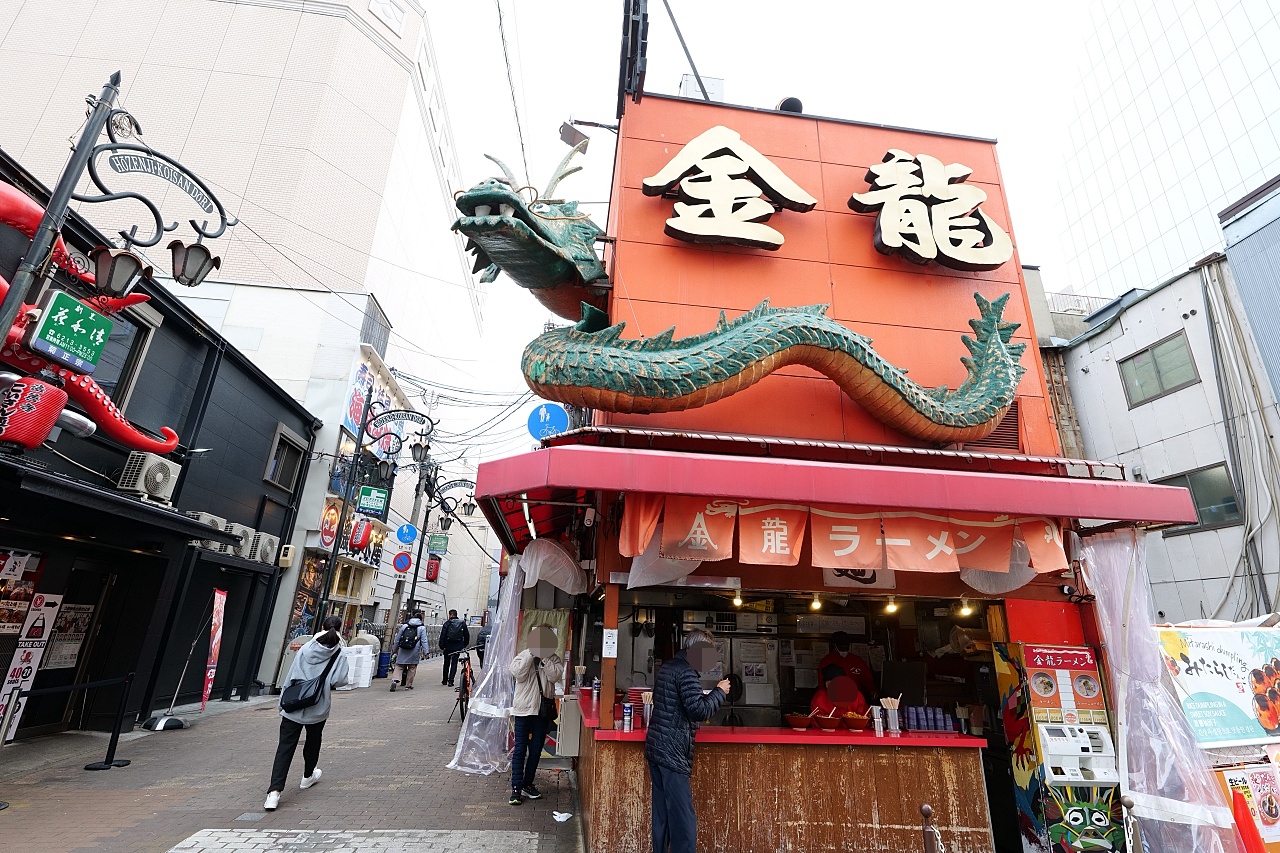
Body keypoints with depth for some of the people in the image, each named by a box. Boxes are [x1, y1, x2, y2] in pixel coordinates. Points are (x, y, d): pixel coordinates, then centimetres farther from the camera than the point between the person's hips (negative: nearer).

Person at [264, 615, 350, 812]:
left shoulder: (305, 649, -3)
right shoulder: (339, 654, -9)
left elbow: (291, 677, -2)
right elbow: (339, 680, -17)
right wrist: (326, 683, 6)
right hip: (317, 709, 0)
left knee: (285, 747, 2)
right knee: (313, 743, 23)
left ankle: (275, 790, -10)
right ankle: (308, 777, 42)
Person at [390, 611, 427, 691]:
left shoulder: (404, 626, 9)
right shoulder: (422, 628, 1)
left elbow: (397, 638, 14)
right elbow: (424, 641, -3)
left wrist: (395, 649, 24)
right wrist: (425, 652, 0)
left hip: (402, 651, 2)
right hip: (414, 652, -2)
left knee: (399, 666, 7)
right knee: (412, 668, 10)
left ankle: (395, 680, -16)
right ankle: (408, 685, 14)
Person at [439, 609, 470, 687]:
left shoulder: (447, 623, -5)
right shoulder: (462, 623, 4)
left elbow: (442, 635, -10)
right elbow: (467, 635, 7)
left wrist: (441, 646, -5)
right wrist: (465, 645, 18)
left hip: (448, 646, -1)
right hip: (458, 647, 1)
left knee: (446, 663, 14)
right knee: (454, 663, 6)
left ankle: (445, 680, 24)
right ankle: (450, 680, -2)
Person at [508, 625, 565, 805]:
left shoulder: (554, 659, 1)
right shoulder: (523, 656, -2)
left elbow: (555, 676, -15)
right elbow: (518, 674, -18)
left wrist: (544, 657, -18)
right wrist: (531, 654, -19)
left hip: (543, 709, 2)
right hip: (524, 708, -2)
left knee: (536, 750, 12)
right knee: (520, 749, 1)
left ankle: (527, 784, 27)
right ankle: (516, 787, 10)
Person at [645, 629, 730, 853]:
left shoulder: (667, 667, 13)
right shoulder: (686, 671, -16)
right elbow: (699, 710, -22)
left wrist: (709, 696, 18)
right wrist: (720, 691, -9)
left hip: (656, 748, 10)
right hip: (672, 753, -10)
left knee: (662, 816, 15)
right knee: (684, 822, -4)